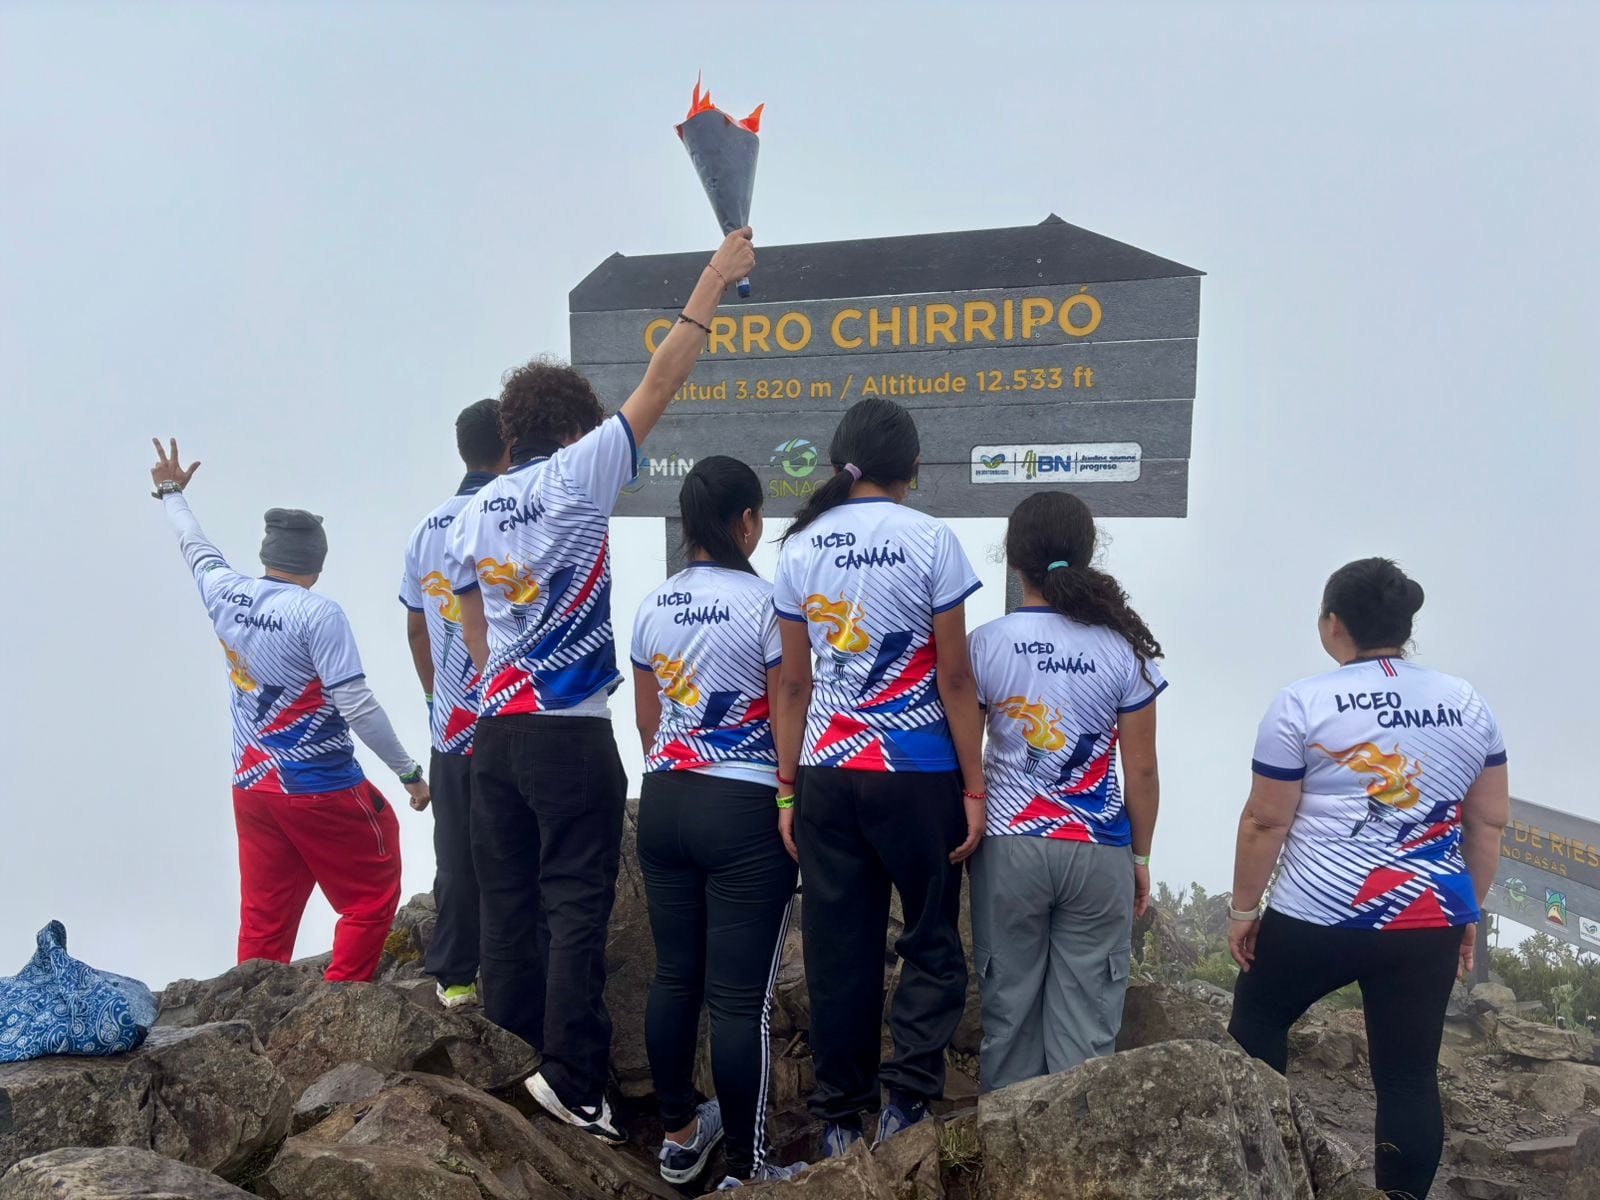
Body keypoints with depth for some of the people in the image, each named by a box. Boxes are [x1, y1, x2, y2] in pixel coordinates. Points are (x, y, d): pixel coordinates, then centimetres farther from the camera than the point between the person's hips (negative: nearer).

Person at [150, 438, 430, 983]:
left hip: (251, 786, 7)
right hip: (321, 790, -7)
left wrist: (172, 493, 43)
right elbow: (357, 706, -19)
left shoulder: (226, 593, 2)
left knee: (264, 919, 15)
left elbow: (196, 548, 24)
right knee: (371, 900, 6)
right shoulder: (318, 614, -17)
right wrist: (410, 773, -12)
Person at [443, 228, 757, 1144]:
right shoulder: (575, 478, -6)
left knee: (510, 904, 10)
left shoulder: (476, 512, 11)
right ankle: (572, 1079, 1)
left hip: (495, 730, 6)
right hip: (570, 734, -6)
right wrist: (714, 282, 4)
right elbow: (659, 385, -3)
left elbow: (475, 633, 15)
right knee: (578, 906, -1)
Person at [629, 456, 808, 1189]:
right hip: (746, 813, -6)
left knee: (674, 975, 18)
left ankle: (680, 1136, 35)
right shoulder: (766, 603, -13)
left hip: (664, 803, 7)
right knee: (742, 996, 3)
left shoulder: (652, 607, 6)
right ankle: (747, 1171, 17)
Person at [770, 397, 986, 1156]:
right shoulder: (930, 540, -7)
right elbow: (954, 678, -8)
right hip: (917, 774, -3)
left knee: (838, 951, 12)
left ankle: (839, 1120, 23)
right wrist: (974, 788, -2)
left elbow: (793, 684, 5)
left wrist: (787, 790, 10)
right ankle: (905, 1103, 7)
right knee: (932, 943, 14)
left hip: (825, 777, 4)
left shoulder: (800, 548, 3)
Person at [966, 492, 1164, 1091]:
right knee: (1087, 1013, 10)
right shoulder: (1123, 648, -5)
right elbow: (1142, 770, -1)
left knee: (1009, 1006, 12)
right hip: (1098, 854, 0)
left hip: (1008, 847, 0)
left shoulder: (985, 644, -6)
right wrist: (1141, 856, 11)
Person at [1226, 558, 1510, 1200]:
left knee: (1258, 1014, 20)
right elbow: (1490, 823, 10)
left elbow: (1265, 822, -7)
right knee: (1410, 1074, 12)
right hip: (1431, 920, 4)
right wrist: (1468, 911, 19)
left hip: (1320, 917, -3)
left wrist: (1243, 910, 2)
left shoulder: (1303, 703, -8)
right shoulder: (1468, 703, 5)